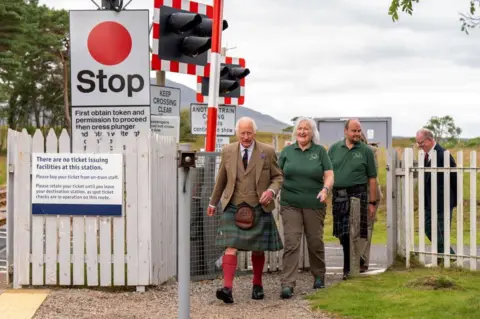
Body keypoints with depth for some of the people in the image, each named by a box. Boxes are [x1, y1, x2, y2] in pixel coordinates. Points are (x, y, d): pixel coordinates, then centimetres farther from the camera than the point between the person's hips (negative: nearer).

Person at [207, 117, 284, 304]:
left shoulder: (267, 152, 0)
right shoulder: (228, 151, 5)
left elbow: (278, 177, 6)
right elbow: (221, 179, 16)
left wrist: (271, 191, -15)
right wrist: (213, 202, 22)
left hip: (259, 208, 0)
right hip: (233, 207, 0)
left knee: (258, 249, 10)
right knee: (231, 247, -13)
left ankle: (257, 285, 30)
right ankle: (227, 288, -21)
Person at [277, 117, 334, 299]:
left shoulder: (320, 151, 5)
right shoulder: (287, 152, 8)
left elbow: (329, 175, 0)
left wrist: (325, 189, -19)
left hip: (314, 204, 0)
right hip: (290, 204, 0)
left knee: (315, 242, 9)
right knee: (291, 243, -9)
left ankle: (319, 277, 31)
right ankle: (287, 284, -12)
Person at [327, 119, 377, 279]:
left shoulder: (366, 151, 4)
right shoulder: (334, 149, 10)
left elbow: (372, 178, 4)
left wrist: (372, 202, 1)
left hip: (357, 194, -3)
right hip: (338, 195, 3)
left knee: (350, 234, -8)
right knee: (342, 235, 5)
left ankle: (348, 268, 0)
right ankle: (357, 261, 22)